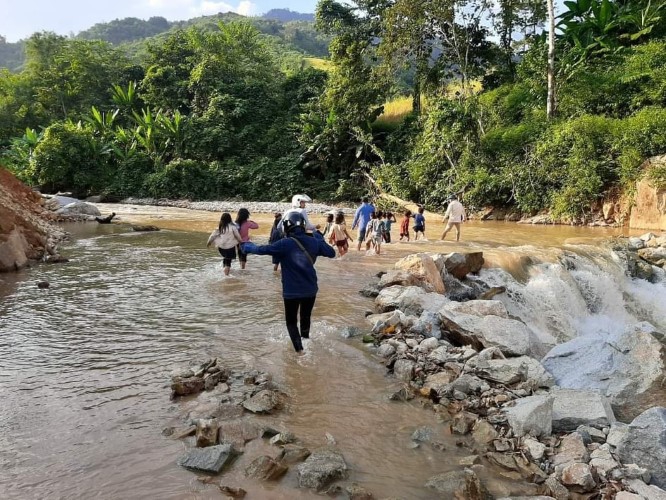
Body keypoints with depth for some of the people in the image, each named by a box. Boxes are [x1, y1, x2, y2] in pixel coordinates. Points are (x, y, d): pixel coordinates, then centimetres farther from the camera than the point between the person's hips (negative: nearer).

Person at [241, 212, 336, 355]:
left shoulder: (285, 244, -18)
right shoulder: (314, 242, -5)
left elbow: (262, 249, -18)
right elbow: (331, 253, 5)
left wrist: (246, 246, 0)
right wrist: (319, 238, 15)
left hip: (292, 292, -4)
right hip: (310, 290, 4)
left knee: (291, 321, 14)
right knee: (305, 318, 26)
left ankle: (300, 351, 4)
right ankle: (305, 344, 44)